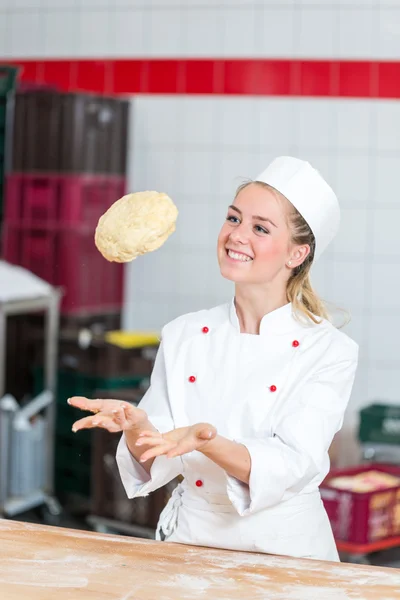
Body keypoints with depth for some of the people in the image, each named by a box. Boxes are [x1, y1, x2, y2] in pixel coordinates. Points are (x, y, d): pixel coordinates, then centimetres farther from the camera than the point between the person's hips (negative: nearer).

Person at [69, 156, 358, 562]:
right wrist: (136, 426, -19)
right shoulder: (183, 336, 4)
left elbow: (292, 467, -15)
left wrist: (206, 442, -31)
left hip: (284, 549, -2)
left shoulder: (330, 351, -5)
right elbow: (156, 464, 2)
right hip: (188, 541, 2)